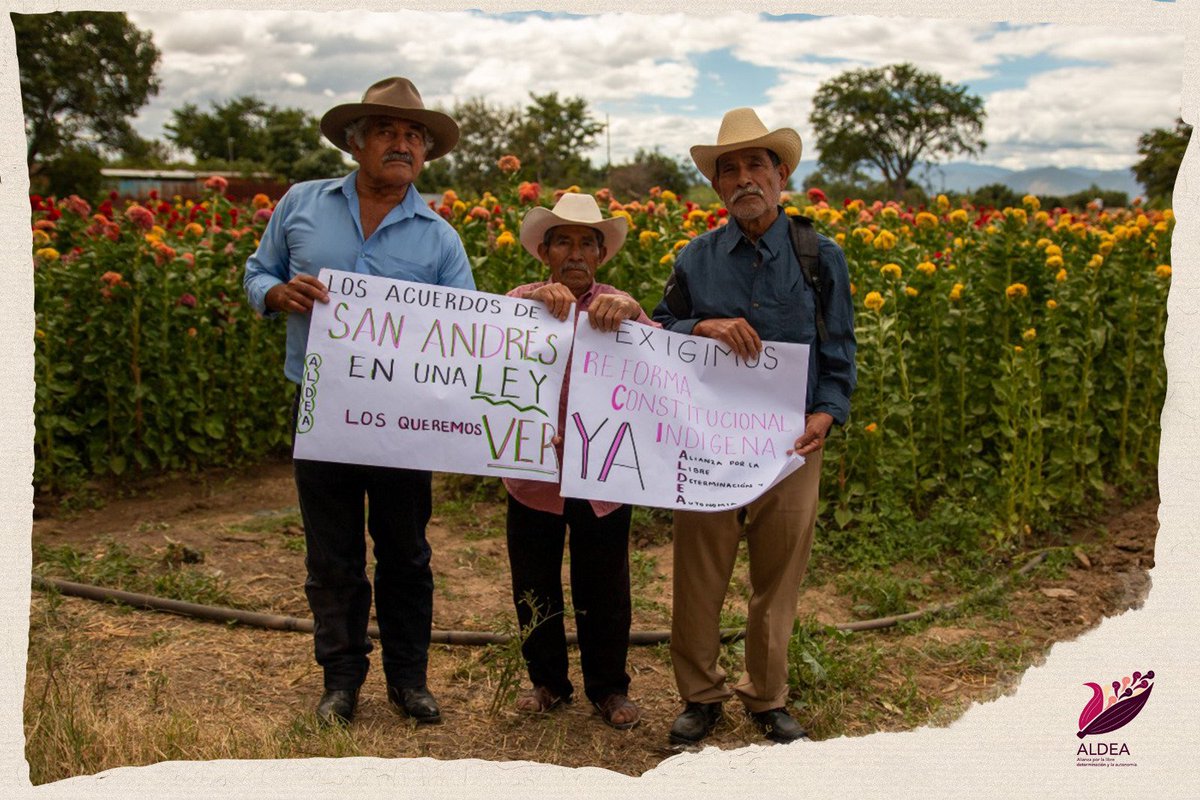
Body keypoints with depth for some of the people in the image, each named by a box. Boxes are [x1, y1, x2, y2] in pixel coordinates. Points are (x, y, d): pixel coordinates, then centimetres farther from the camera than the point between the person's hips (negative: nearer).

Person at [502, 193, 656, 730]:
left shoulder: (618, 306, 1)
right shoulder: (524, 299, 1)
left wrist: (627, 314, -33)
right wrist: (538, 298, -33)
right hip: (534, 475, 1)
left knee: (604, 590, 11)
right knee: (535, 589, 13)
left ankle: (608, 688, 30)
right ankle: (547, 681, 34)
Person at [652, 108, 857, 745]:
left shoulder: (821, 257, 3)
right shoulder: (695, 260, 5)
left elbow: (838, 352, 4)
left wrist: (826, 412, -13)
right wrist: (703, 326, -16)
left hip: (790, 445, 0)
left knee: (778, 579, 11)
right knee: (699, 575, 7)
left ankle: (767, 698, 29)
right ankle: (700, 695, 25)